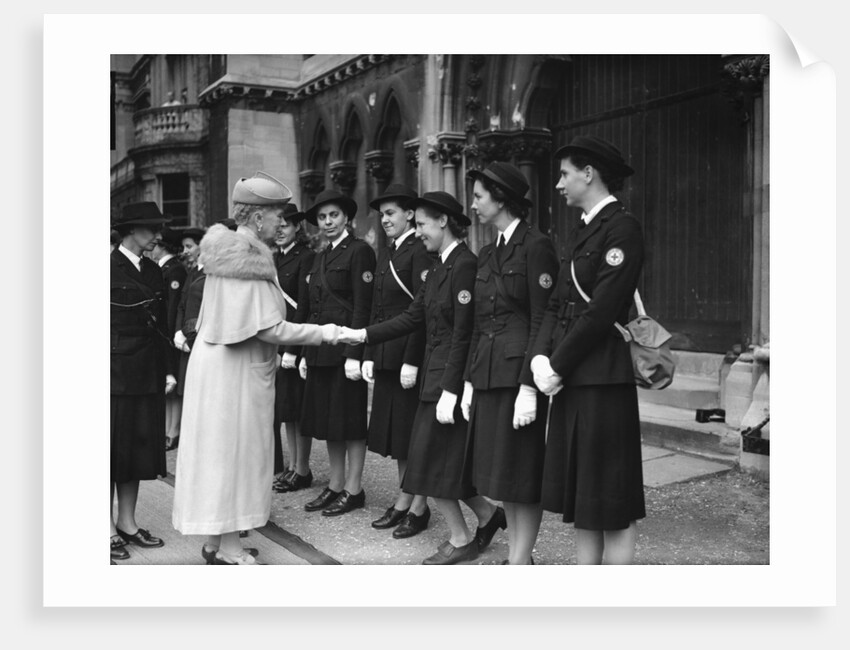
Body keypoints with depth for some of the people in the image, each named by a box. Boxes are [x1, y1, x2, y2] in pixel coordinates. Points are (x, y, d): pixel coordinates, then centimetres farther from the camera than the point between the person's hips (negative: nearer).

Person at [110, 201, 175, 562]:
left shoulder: (153, 271, 12)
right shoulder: (111, 268, -9)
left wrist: (168, 370, 9)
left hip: (147, 378, 7)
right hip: (115, 374, -6)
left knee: (139, 448, 11)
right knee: (113, 448, 2)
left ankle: (127, 523, 22)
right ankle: (108, 528, 12)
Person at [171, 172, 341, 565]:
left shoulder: (225, 250, 9)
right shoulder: (250, 260, -20)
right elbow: (268, 329, -23)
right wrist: (321, 333, -16)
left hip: (217, 362, 9)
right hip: (235, 369, -9)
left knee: (220, 450, 15)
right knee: (234, 448, 0)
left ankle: (214, 540, 27)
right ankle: (229, 550, 11)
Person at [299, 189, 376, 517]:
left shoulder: (359, 251, -7)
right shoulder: (321, 257, 17)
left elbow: (362, 306, -13)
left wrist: (354, 354, -18)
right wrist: (305, 353, 14)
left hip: (346, 347, -8)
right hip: (320, 350, 8)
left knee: (350, 419, 0)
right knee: (327, 419, 12)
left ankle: (354, 490, 10)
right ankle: (335, 486, 22)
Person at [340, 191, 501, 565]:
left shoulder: (465, 265, -16)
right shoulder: (439, 267, 13)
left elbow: (463, 334, -20)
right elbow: (413, 317, 11)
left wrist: (450, 391, -20)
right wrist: (363, 335, 4)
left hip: (453, 378, -9)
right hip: (435, 375, 9)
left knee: (435, 464, 0)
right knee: (444, 464, 13)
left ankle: (460, 540, 15)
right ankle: (486, 514, 29)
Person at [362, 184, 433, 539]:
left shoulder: (420, 252, -11)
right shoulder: (385, 254, 15)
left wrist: (412, 361, -19)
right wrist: (368, 355, 10)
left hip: (410, 356, -8)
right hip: (386, 357, 8)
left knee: (414, 435, 1)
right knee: (395, 432, 14)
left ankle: (419, 507, 13)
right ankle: (403, 502, 25)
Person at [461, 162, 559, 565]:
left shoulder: (536, 247, -8)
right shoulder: (486, 255, 15)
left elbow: (542, 321, -13)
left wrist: (529, 388, -18)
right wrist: (469, 381, 13)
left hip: (519, 373, -8)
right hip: (488, 375, 8)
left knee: (521, 472, 0)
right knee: (500, 472, 12)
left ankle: (521, 562, 10)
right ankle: (515, 557, 24)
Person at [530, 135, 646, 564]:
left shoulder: (621, 229, -10)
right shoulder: (581, 233, 18)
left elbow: (602, 311, -18)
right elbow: (557, 306, 13)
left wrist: (558, 367, -13)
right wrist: (541, 357, -2)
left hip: (603, 381, -9)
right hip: (570, 381, 9)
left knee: (612, 510, 0)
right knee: (582, 504, 15)